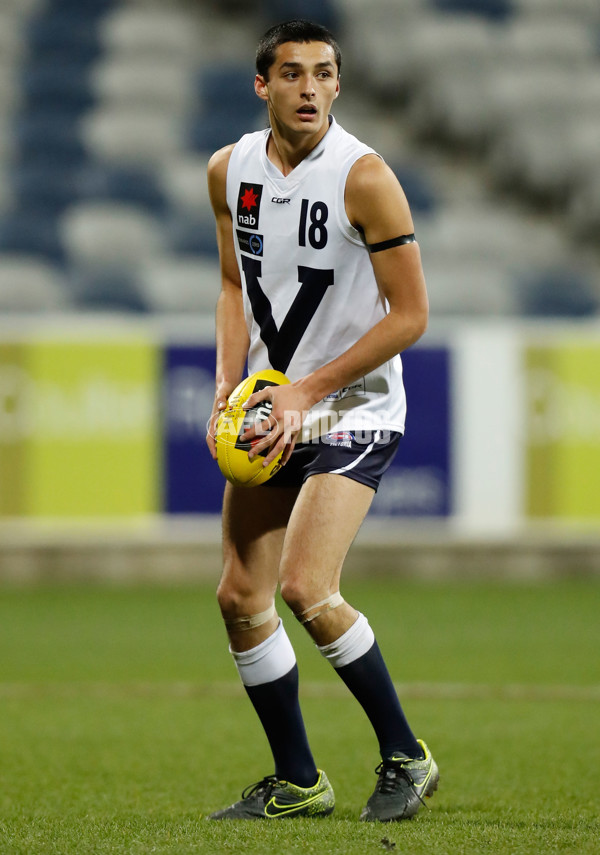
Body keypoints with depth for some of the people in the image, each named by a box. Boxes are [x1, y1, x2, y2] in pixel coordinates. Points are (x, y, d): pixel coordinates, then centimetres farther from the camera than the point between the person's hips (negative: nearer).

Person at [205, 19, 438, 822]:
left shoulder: (364, 176, -17)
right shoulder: (229, 169, 1)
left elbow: (410, 315, -15)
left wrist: (307, 391, -17)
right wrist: (229, 385, 0)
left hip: (355, 414, -6)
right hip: (271, 414, 7)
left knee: (306, 589, -20)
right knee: (240, 597, 3)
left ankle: (406, 757, -2)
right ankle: (297, 783, 18)